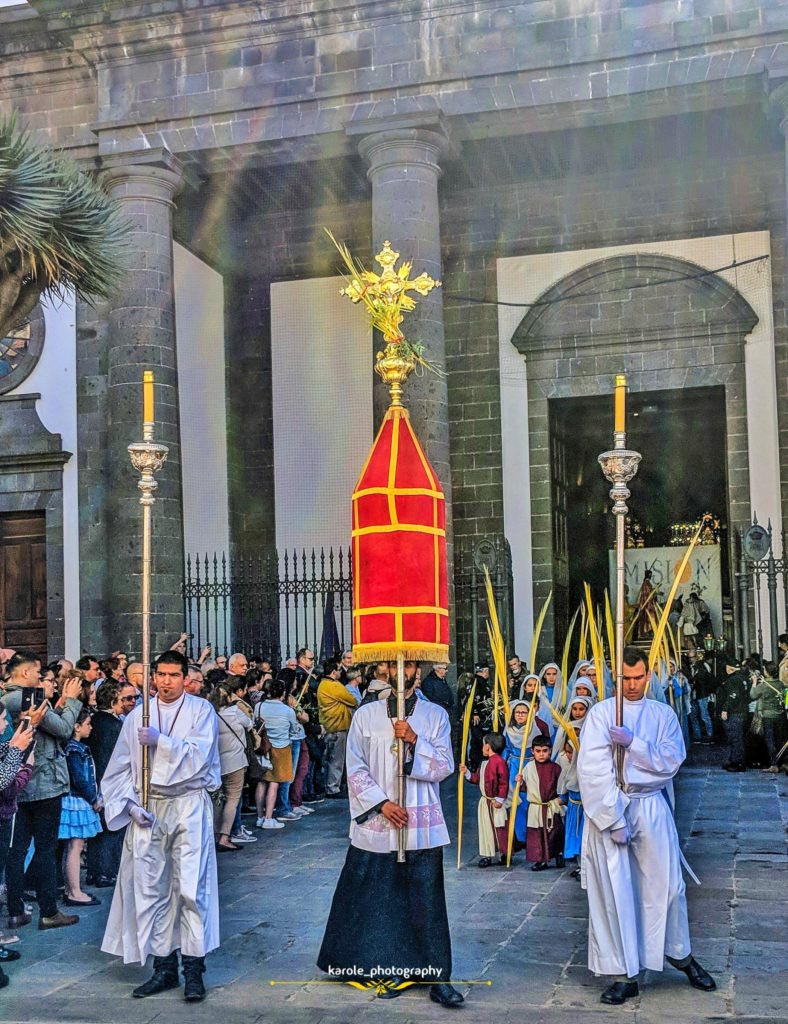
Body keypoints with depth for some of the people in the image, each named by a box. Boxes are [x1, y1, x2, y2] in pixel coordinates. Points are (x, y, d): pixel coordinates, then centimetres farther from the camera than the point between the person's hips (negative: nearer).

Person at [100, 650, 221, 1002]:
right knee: (150, 889, 5)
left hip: (189, 805, -3)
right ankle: (164, 967, 16)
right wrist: (130, 803, -5)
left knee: (191, 887, -6)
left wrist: (160, 741, -14)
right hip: (147, 810, 3)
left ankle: (193, 969, 1)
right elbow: (119, 769, 8)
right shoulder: (138, 716, 9)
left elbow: (200, 755, -11)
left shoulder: (201, 710, 1)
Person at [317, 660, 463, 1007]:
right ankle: (390, 969, 21)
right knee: (380, 900, 6)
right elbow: (356, 769, 1)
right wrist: (381, 803, -10)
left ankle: (438, 979, 5)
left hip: (422, 825, 0)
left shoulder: (436, 716, 4)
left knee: (427, 901, -1)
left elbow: (443, 768, -2)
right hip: (376, 823, 1)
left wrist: (414, 741, -15)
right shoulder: (366, 715, 3)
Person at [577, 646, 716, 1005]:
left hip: (651, 808, 2)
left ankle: (680, 954, 27)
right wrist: (614, 821, -14)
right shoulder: (601, 713, -1)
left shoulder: (662, 715, 8)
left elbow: (672, 759, -5)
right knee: (613, 892, 0)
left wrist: (632, 743, -17)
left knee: (666, 885, 4)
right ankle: (624, 974, 10)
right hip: (608, 807, -2)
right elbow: (593, 770, -9)